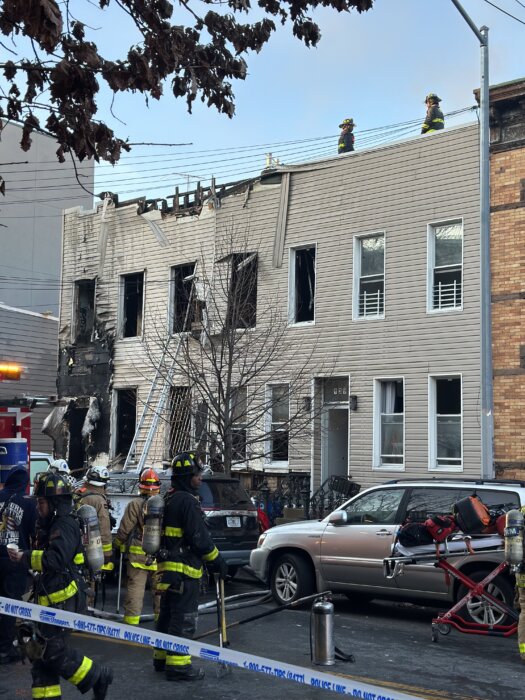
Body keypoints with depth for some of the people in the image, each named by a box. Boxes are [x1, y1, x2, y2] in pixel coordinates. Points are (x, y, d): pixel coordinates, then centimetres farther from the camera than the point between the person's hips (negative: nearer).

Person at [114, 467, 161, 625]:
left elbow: (124, 530, -5)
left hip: (138, 555, -2)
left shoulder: (135, 505, -9)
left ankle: (131, 620, 6)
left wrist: (118, 546, 11)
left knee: (135, 588, 4)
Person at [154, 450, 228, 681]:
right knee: (183, 618, -5)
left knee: (168, 615, 18)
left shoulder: (169, 499, 15)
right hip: (185, 569, -10)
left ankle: (162, 657, 28)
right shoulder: (187, 501, -17)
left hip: (168, 567, 10)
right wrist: (216, 560, -7)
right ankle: (178, 665, -2)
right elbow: (199, 538, -19)